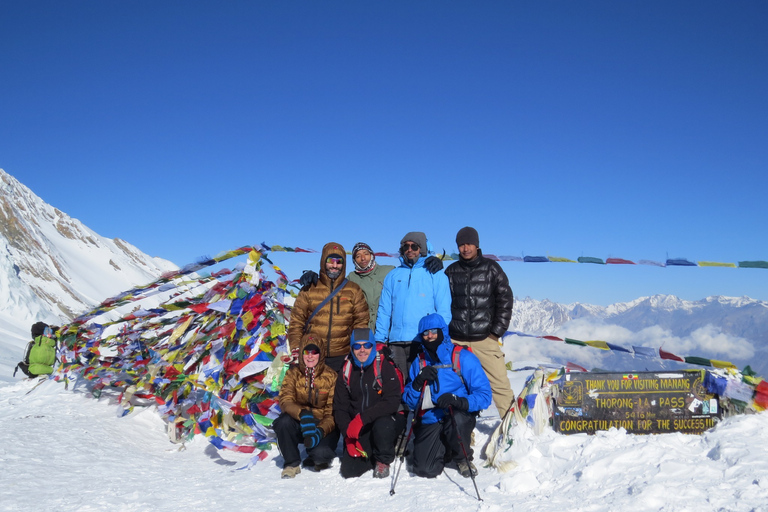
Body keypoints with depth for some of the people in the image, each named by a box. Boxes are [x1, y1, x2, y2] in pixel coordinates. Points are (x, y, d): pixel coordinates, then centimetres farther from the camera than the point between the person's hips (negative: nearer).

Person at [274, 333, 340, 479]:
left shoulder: (331, 377, -7)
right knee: (283, 422, -31)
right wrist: (303, 414, -37)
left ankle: (317, 457, 12)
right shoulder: (293, 374, -2)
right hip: (298, 425, 2)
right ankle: (292, 463, -7)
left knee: (320, 453, -29)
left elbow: (332, 412, -11)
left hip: (324, 427, -1)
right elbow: (285, 400, -17)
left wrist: (320, 431, -30)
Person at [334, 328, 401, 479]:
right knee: (348, 471, -13)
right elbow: (340, 407, 4)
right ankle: (369, 455, 20)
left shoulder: (384, 366, -11)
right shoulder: (346, 371, 1)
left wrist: (362, 418, -28)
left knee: (382, 426, -36)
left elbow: (392, 402, -20)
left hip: (384, 420, -3)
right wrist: (349, 434, -10)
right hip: (356, 429, 3)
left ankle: (383, 460, -5)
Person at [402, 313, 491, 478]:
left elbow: (484, 395, -13)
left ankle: (463, 457, -2)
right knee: (424, 470, -17)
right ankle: (446, 451, 20)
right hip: (430, 420, 2)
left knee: (457, 419, -38)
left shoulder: (463, 358, -7)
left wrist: (457, 401, -31)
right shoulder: (419, 363, 6)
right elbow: (409, 402, 4)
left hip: (460, 415, -2)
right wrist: (418, 382, -15)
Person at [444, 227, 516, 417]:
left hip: (485, 339, -2)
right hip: (456, 340, 2)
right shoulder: (451, 271, 10)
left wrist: (497, 331, -4)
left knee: (500, 383, -5)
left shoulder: (491, 268, 4)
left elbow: (505, 300, 3)